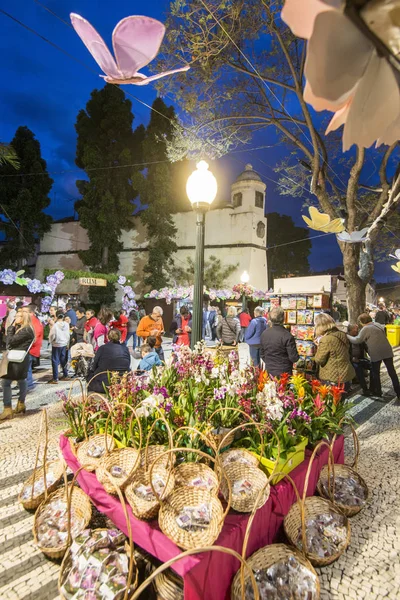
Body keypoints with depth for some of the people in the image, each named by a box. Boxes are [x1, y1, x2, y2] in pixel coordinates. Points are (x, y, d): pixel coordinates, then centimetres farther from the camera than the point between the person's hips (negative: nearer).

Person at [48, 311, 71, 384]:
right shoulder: (66, 324, -5)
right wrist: (67, 344, 16)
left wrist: (51, 341, 10)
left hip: (56, 345, -5)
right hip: (64, 345, 5)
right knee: (63, 360, 17)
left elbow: (52, 336, -12)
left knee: (55, 361, 3)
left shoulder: (55, 325, -18)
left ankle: (55, 379, 4)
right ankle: (66, 375, 25)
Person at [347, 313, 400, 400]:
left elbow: (357, 340, -9)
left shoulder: (366, 328, -9)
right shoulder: (378, 324, 13)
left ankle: (378, 392, 21)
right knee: (392, 371, 12)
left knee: (375, 373, 11)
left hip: (377, 353, -6)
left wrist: (347, 336, 4)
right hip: (387, 351, 6)